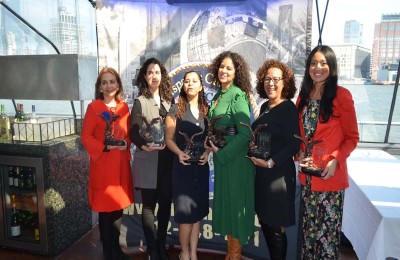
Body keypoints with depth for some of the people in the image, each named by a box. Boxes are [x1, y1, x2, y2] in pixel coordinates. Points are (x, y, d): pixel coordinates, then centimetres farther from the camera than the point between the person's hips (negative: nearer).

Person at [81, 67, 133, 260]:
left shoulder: (124, 107, 8)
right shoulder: (93, 107, -7)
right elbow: (86, 137, -8)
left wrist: (126, 143, -5)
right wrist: (105, 147, -19)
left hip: (121, 163, 5)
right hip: (102, 164, -5)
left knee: (119, 208, 14)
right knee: (106, 210, 4)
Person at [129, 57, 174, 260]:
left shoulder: (168, 100, 9)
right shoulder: (140, 102, -3)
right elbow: (133, 132, -6)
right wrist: (145, 146, -21)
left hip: (167, 159, 4)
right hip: (148, 160, -4)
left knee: (165, 203, 11)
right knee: (149, 205, 7)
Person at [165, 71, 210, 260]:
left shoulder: (206, 110, 7)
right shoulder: (175, 110, -3)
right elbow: (169, 138, -3)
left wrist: (207, 152, -9)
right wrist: (179, 153, -20)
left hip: (201, 165, 4)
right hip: (182, 166, -3)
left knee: (198, 211, 9)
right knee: (186, 212, -1)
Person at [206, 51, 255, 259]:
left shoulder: (238, 96, -14)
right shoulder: (218, 95, 10)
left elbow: (245, 133, -19)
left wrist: (223, 153, -15)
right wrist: (212, 144, 3)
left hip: (236, 157, -8)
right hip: (221, 156, 8)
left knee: (235, 202, 3)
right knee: (225, 201, 15)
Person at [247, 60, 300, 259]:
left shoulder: (288, 108, -12)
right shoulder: (265, 107, 10)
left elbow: (294, 145, -17)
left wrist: (271, 162, -21)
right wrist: (255, 156, 5)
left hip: (279, 175, -7)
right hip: (261, 173, 8)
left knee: (276, 228, 5)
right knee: (265, 223, 17)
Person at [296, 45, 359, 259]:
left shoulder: (341, 95, -9)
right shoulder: (303, 96, 8)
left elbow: (352, 137, -6)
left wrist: (335, 160, -20)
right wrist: (299, 154, -3)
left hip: (330, 175, -5)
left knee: (327, 229, 8)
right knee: (308, 227, 19)